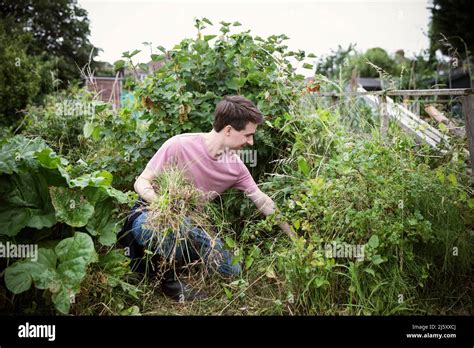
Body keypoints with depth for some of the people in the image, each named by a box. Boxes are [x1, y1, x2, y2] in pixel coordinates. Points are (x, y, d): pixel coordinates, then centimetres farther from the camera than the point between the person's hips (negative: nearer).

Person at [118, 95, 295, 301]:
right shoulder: (179, 145, -22)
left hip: (188, 224, 7)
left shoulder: (235, 166, -6)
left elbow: (262, 200, 4)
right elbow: (142, 182, -15)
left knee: (233, 271, -9)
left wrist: (293, 236, 7)